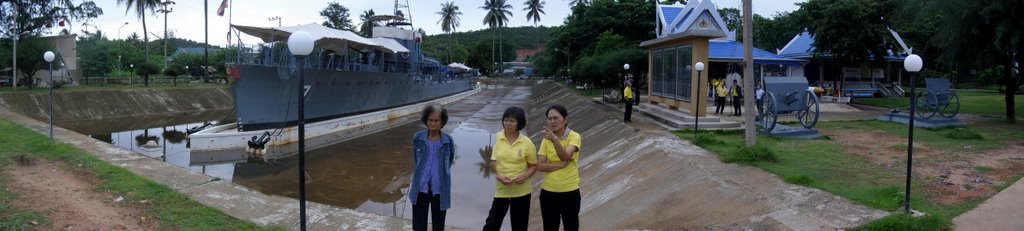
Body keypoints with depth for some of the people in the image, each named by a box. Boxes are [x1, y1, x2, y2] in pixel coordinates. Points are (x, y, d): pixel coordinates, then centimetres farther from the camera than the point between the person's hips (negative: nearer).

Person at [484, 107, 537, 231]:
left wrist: (525, 176, -19)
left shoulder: (527, 143, -8)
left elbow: (534, 165, 0)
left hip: (521, 191, -1)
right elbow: (493, 161, 0)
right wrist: (498, 175, -18)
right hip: (501, 189, 1)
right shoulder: (498, 138, -5)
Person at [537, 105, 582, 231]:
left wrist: (554, 139, -41)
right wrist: (561, 164, -18)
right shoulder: (546, 139, 1)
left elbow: (566, 156, -27)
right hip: (548, 192, 3)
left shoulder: (574, 136, -9)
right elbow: (540, 166, -7)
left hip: (569, 192, -3)